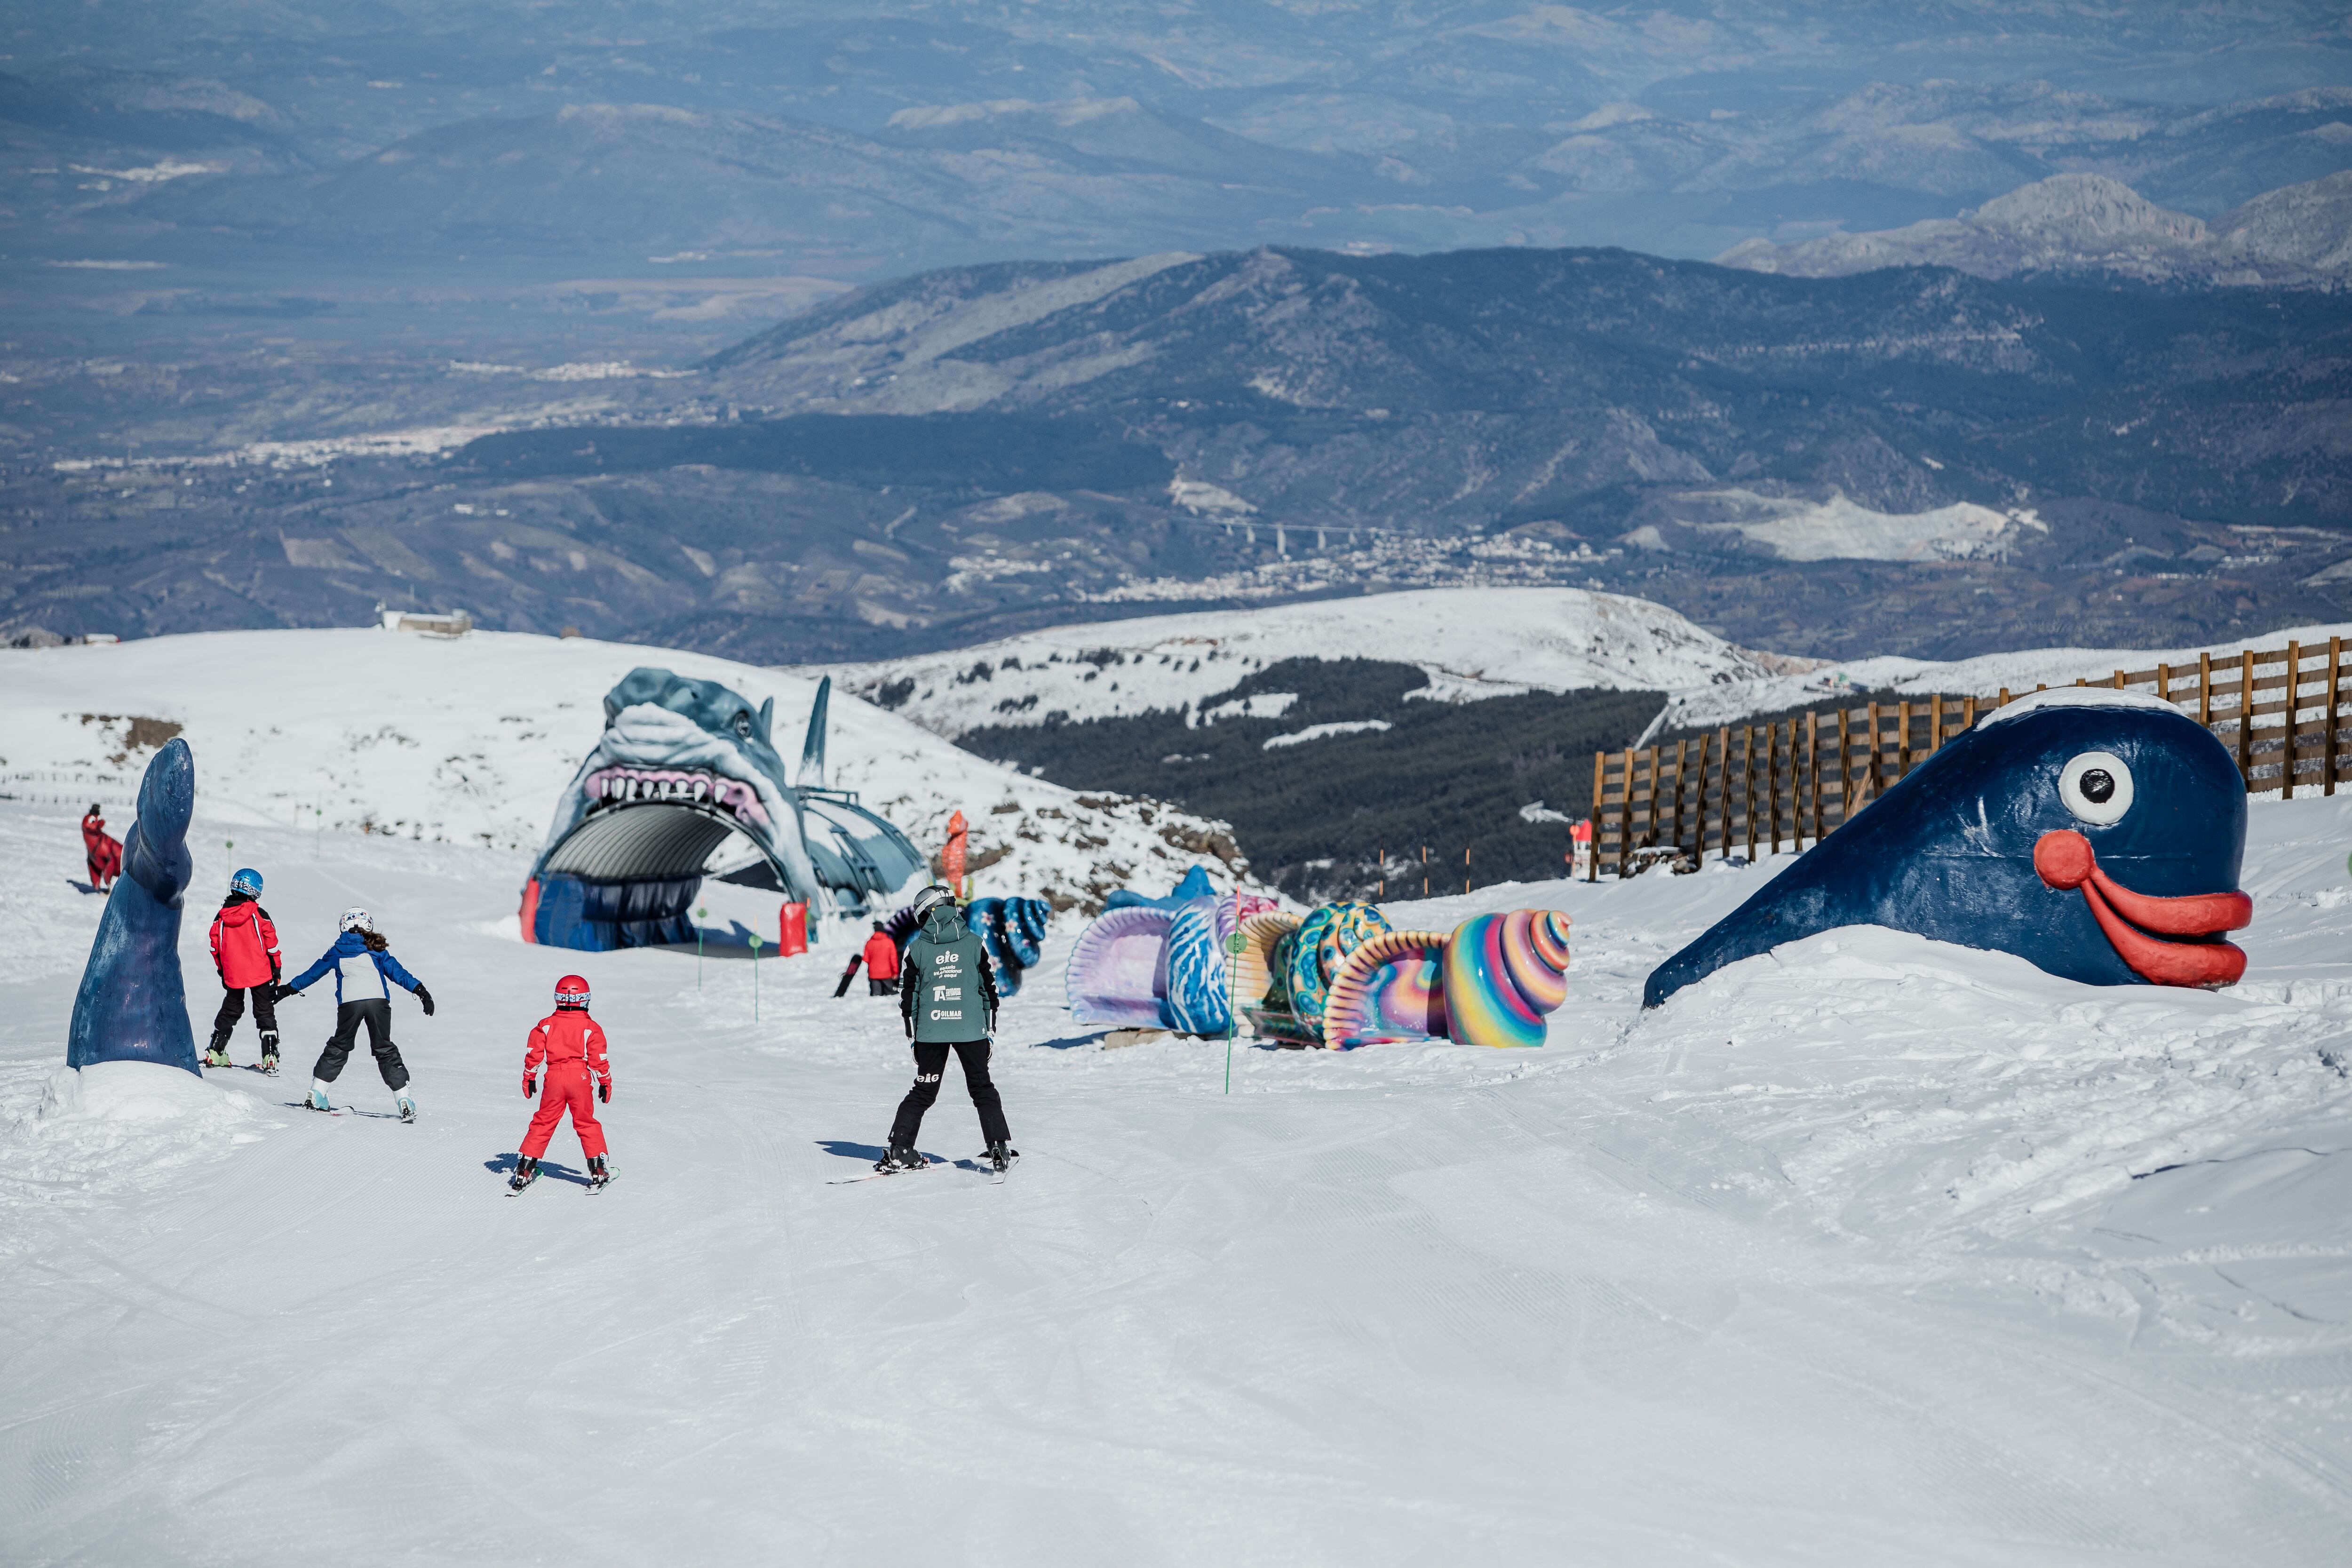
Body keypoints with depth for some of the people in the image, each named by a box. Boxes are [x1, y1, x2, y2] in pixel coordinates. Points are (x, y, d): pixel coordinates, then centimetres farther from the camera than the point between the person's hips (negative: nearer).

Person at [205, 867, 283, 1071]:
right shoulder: (259, 914, -10)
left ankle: (215, 1053, 24)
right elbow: (272, 944, -8)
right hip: (260, 974, -3)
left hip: (232, 976, 3)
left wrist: (222, 970, 20)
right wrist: (277, 970, 3)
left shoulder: (221, 917, 1)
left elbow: (215, 947, 7)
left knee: (230, 1011, 21)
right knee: (265, 1015, 3)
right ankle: (270, 1058, -7)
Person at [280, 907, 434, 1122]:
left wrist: (289, 989, 44)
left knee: (338, 1047, 17)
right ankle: (403, 1099, 0)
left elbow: (312, 974, 31)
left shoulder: (336, 952, 20)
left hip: (349, 1003, 0)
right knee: (385, 1050, 8)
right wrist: (420, 990, 8)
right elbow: (397, 973, 9)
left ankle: (317, 1095, 15)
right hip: (378, 1000, 0)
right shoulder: (376, 951, 16)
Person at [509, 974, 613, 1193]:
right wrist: (605, 1083, 10)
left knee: (543, 1124, 9)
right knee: (587, 1124, 11)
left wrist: (529, 1078, 16)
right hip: (580, 1077, -1)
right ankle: (597, 1172, 10)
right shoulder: (590, 1028, -2)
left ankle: (523, 1172, 6)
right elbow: (599, 1059, -1)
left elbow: (533, 1055, 4)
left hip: (554, 1078, 1)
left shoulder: (546, 1025, 3)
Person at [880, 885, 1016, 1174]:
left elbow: (907, 996, 3)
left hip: (930, 1031, 1)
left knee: (923, 1091, 11)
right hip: (971, 1030, -1)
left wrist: (913, 1037, 11)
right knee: (982, 1089, 10)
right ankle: (1000, 1147, -1)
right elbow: (989, 989, 4)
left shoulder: (917, 949, 0)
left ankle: (900, 1151, 7)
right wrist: (990, 1031, 12)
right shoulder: (974, 944, 1)